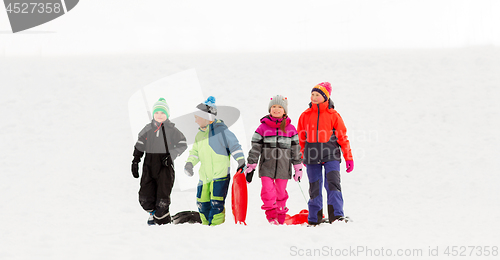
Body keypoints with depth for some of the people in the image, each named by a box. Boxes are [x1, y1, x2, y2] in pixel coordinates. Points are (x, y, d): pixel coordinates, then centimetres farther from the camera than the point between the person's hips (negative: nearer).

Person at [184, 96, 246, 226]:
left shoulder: (219, 129, -10)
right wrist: (190, 163, 7)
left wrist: (241, 160, -19)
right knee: (202, 203, 10)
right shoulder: (199, 135, 14)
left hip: (220, 174, -8)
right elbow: (195, 151, 24)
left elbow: (233, 144, -10)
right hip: (204, 175, 8)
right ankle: (206, 225, 24)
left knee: (216, 203, -13)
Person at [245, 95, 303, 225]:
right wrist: (250, 166, 2)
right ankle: (271, 215, -6)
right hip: (266, 166, -1)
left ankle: (280, 218, 19)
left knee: (281, 192, 7)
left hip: (283, 168, 1)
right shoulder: (263, 127, 2)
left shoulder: (290, 129, 5)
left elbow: (296, 149, 11)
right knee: (268, 191, -13)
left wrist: (298, 168, 9)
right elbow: (255, 148, 4)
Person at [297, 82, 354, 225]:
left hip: (330, 155, -2)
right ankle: (314, 219, 15)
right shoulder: (305, 116, 9)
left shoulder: (333, 115, 3)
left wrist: (348, 158, 2)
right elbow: (301, 138, 18)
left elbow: (342, 137, 4)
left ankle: (337, 215, -19)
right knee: (314, 188, 6)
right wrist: (303, 156, 21)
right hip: (312, 156, 2)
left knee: (333, 184, -15)